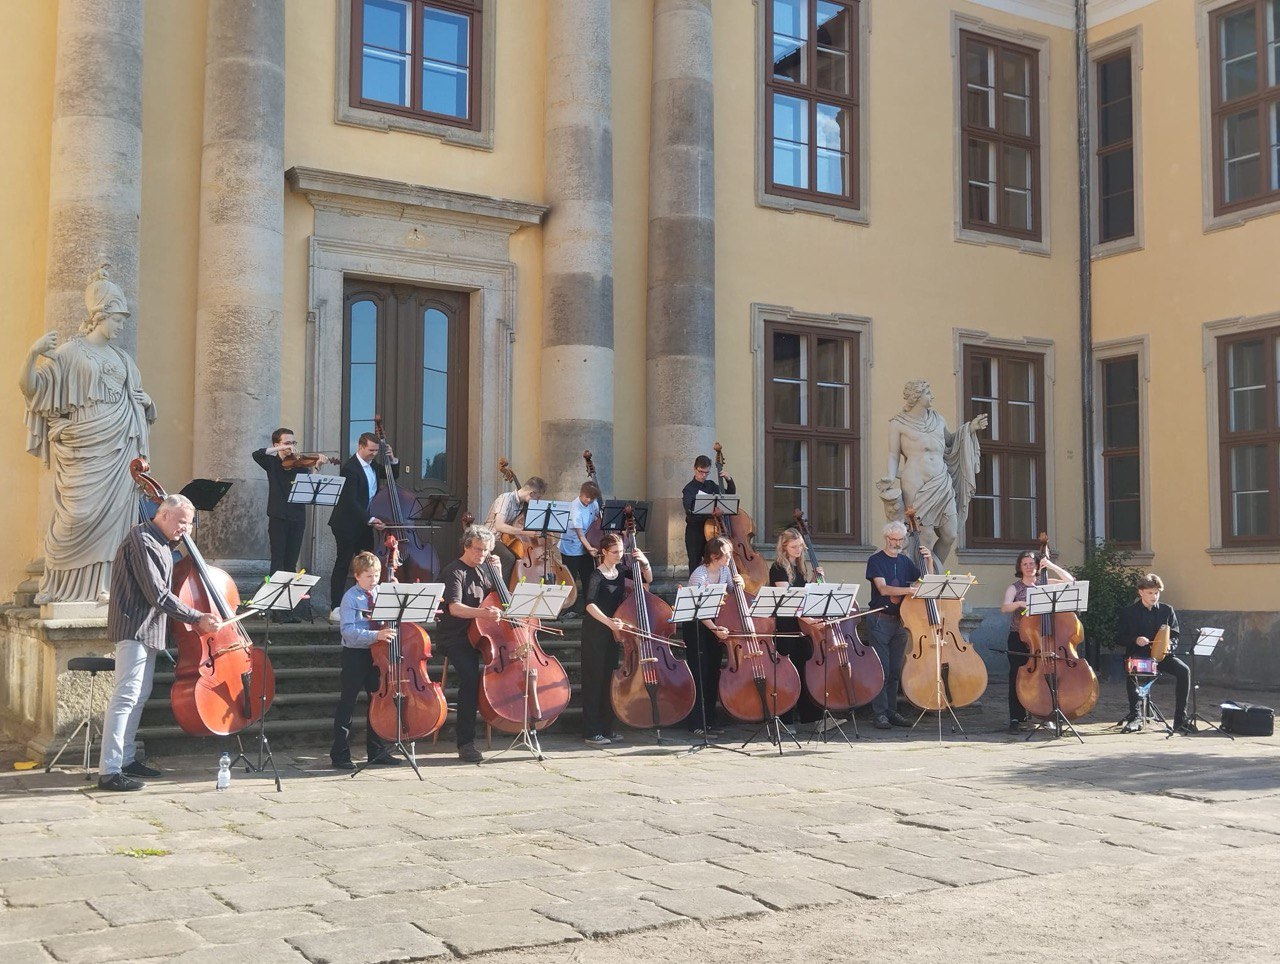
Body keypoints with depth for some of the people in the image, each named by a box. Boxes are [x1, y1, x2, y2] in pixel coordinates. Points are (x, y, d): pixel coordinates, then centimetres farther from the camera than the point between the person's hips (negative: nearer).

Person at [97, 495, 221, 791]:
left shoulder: (159, 542, 14)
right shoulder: (142, 540, -17)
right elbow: (158, 595, -22)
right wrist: (197, 619, -21)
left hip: (147, 629, 11)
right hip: (135, 627, -11)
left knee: (141, 694, 16)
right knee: (126, 695, -13)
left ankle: (127, 758, 25)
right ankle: (109, 771, -14)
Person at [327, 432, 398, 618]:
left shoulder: (373, 464, 7)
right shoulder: (350, 467, -18)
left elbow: (392, 476, 22)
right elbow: (351, 501, -24)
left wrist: (393, 460, 3)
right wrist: (371, 519, -30)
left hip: (365, 524, 8)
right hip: (347, 524, -8)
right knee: (343, 564, -5)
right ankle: (335, 609, -4)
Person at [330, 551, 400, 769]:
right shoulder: (350, 598, -11)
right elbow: (349, 631, -22)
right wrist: (375, 635, -33)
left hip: (377, 654, 6)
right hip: (354, 654, -6)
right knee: (347, 704, 0)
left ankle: (377, 751, 23)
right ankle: (340, 754, 6)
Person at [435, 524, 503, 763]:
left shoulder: (483, 570, 14)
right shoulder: (454, 572, -8)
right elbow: (455, 607, -23)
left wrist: (497, 574, 6)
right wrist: (482, 612, -39)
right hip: (454, 638, -7)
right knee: (470, 676, -30)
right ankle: (465, 743, -26)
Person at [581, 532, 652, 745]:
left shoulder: (621, 571, 6)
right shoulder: (597, 576, -14)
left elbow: (648, 579, 14)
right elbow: (590, 605, -28)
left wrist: (644, 562, -5)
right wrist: (608, 621, -42)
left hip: (614, 632, 7)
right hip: (596, 633, -7)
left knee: (610, 679, 12)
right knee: (595, 679, -3)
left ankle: (607, 727, 20)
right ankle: (592, 732, 1)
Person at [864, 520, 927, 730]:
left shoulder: (905, 562, 13)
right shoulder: (876, 561, -4)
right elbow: (883, 589, -17)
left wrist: (928, 561, 2)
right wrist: (910, 590, -28)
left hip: (900, 621, 6)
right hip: (880, 620, -6)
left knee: (896, 670, 8)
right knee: (882, 669, -7)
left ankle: (892, 711, 14)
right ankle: (879, 714, -4)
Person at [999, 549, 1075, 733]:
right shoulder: (1014, 587, 4)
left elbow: (1070, 581, 3)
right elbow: (1004, 608, -12)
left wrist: (1052, 566, -6)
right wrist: (1020, 603, -31)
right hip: (1019, 639, -2)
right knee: (1017, 676, -9)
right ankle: (1015, 719, -6)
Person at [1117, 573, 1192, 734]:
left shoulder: (1167, 610, 12)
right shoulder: (1128, 612, 6)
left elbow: (1175, 636, 10)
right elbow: (1120, 636, 3)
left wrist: (1168, 644, -13)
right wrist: (1135, 640, -16)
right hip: (1138, 655, -2)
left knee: (1184, 671, -25)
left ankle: (1180, 719, -17)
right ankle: (1135, 716, -22)